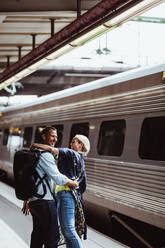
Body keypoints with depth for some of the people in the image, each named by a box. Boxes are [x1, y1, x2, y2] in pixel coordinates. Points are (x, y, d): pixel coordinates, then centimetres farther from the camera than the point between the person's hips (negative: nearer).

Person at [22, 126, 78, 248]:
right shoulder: (45, 155, -14)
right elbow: (58, 178, -18)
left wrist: (26, 200, 26)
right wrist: (74, 183, -1)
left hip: (33, 201, 10)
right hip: (45, 202, -10)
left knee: (37, 238, 16)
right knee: (52, 238, -4)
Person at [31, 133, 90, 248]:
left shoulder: (72, 154, 1)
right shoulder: (81, 161, 27)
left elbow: (52, 149, -11)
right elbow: (83, 185, 26)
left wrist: (36, 145, 1)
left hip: (67, 192, -10)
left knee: (68, 228, -17)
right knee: (65, 230, 5)